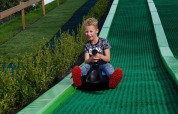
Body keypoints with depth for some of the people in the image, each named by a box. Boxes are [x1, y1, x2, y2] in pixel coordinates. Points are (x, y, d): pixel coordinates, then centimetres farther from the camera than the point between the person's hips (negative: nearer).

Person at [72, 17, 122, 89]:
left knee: (108, 66, -37)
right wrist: (91, 59, -30)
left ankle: (113, 80, -71)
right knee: (85, 66, -30)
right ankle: (77, 79, -61)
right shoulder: (87, 45, 7)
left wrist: (100, 56, -31)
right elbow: (86, 61, -4)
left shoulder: (104, 42, -1)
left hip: (103, 64, -3)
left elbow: (108, 58, -8)